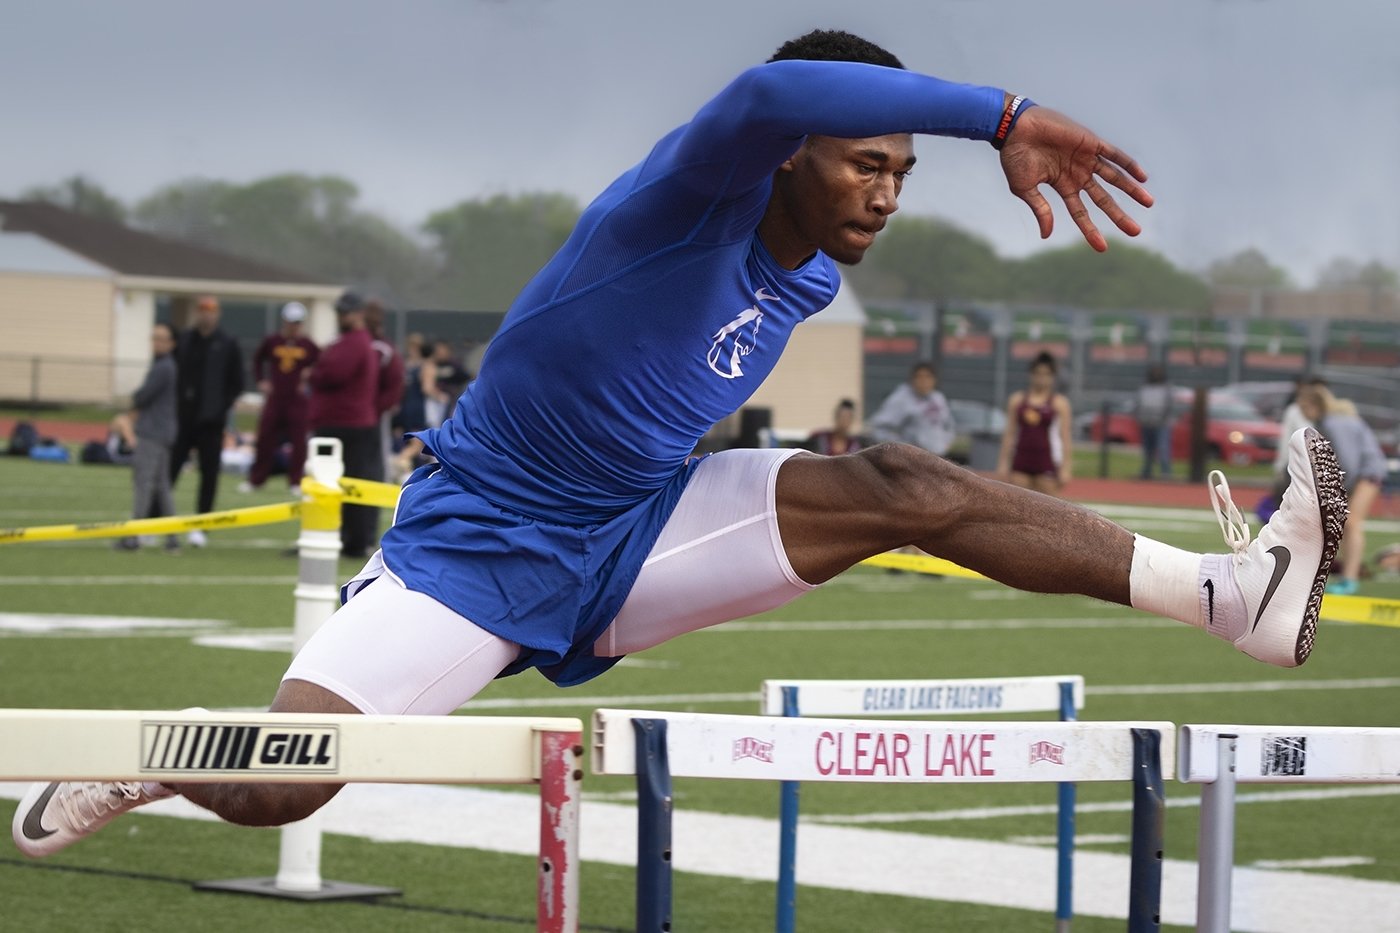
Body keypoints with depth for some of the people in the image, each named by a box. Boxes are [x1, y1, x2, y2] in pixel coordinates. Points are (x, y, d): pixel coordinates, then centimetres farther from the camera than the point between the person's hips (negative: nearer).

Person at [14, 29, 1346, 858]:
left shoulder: (811, 284, 2)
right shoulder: (685, 207, -23)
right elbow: (770, 97, -48)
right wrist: (1004, 119, -52)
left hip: (636, 545, 6)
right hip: (475, 548, -6)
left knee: (902, 487, -14)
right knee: (276, 787, -18)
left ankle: (1236, 595, -22)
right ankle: (126, 771, 18)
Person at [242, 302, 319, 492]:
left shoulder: (308, 346, -2)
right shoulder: (271, 342, 2)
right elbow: (257, 360, 16)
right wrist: (261, 380, 8)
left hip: (298, 400, -1)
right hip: (274, 398, 1)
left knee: (298, 442, -2)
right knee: (265, 439, 2)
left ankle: (296, 482, 5)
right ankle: (255, 480, 10)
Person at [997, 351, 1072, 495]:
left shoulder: (1059, 403, -2)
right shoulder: (1017, 400, 7)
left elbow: (1065, 438, -4)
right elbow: (1009, 434, 10)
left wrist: (1065, 468, -9)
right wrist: (1003, 463, 6)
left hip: (1046, 462, -3)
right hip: (1021, 460, 3)